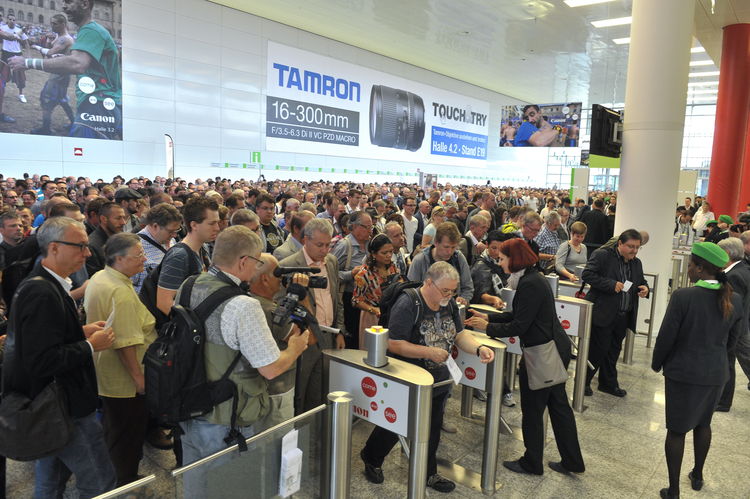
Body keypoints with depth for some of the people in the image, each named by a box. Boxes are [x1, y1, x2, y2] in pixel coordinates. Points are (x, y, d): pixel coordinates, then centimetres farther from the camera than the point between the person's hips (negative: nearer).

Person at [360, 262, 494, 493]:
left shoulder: (449, 304, 0)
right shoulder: (408, 304, -24)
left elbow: (459, 334, 4)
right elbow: (394, 344, -25)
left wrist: (479, 348, -15)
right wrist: (429, 352, -28)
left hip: (438, 380, 7)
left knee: (432, 429, 19)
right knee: (395, 426, 13)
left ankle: (428, 473, 41)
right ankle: (371, 459, 41)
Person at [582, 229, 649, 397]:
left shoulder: (636, 263, 13)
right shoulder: (602, 255, -10)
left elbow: (642, 281, 25)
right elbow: (587, 274, -17)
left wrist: (645, 288, 1)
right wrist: (611, 284, -24)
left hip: (623, 317, 7)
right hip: (602, 313, -7)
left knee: (613, 351, 16)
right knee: (597, 349, -1)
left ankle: (608, 383, 30)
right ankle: (583, 382, 14)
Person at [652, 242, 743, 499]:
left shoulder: (682, 296, -21)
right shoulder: (734, 300, -5)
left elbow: (666, 336, -16)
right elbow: (735, 332, 10)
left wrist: (657, 363, 1)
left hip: (683, 372, -5)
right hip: (716, 373, 5)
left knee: (677, 429, 7)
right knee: (703, 423, 24)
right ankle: (697, 476, 41)